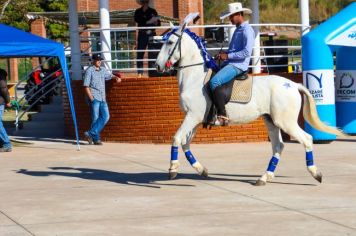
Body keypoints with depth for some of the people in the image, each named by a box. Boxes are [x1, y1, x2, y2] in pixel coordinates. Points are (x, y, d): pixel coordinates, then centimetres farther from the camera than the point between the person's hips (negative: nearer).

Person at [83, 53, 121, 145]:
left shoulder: (103, 70, 16)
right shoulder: (89, 70, -3)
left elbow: (109, 75, 34)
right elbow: (86, 86, -7)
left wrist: (116, 77, 11)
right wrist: (91, 98, -14)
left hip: (102, 98, 6)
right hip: (94, 98, -6)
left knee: (105, 116, -5)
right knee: (95, 118, -6)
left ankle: (91, 133, -4)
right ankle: (96, 139, 0)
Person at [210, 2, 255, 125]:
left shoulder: (247, 30, -11)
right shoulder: (238, 29, 19)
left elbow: (246, 52, -21)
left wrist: (227, 56, -17)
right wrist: (223, 55, 10)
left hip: (238, 65, -11)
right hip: (230, 64, 11)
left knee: (214, 82, -29)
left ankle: (222, 116, -32)